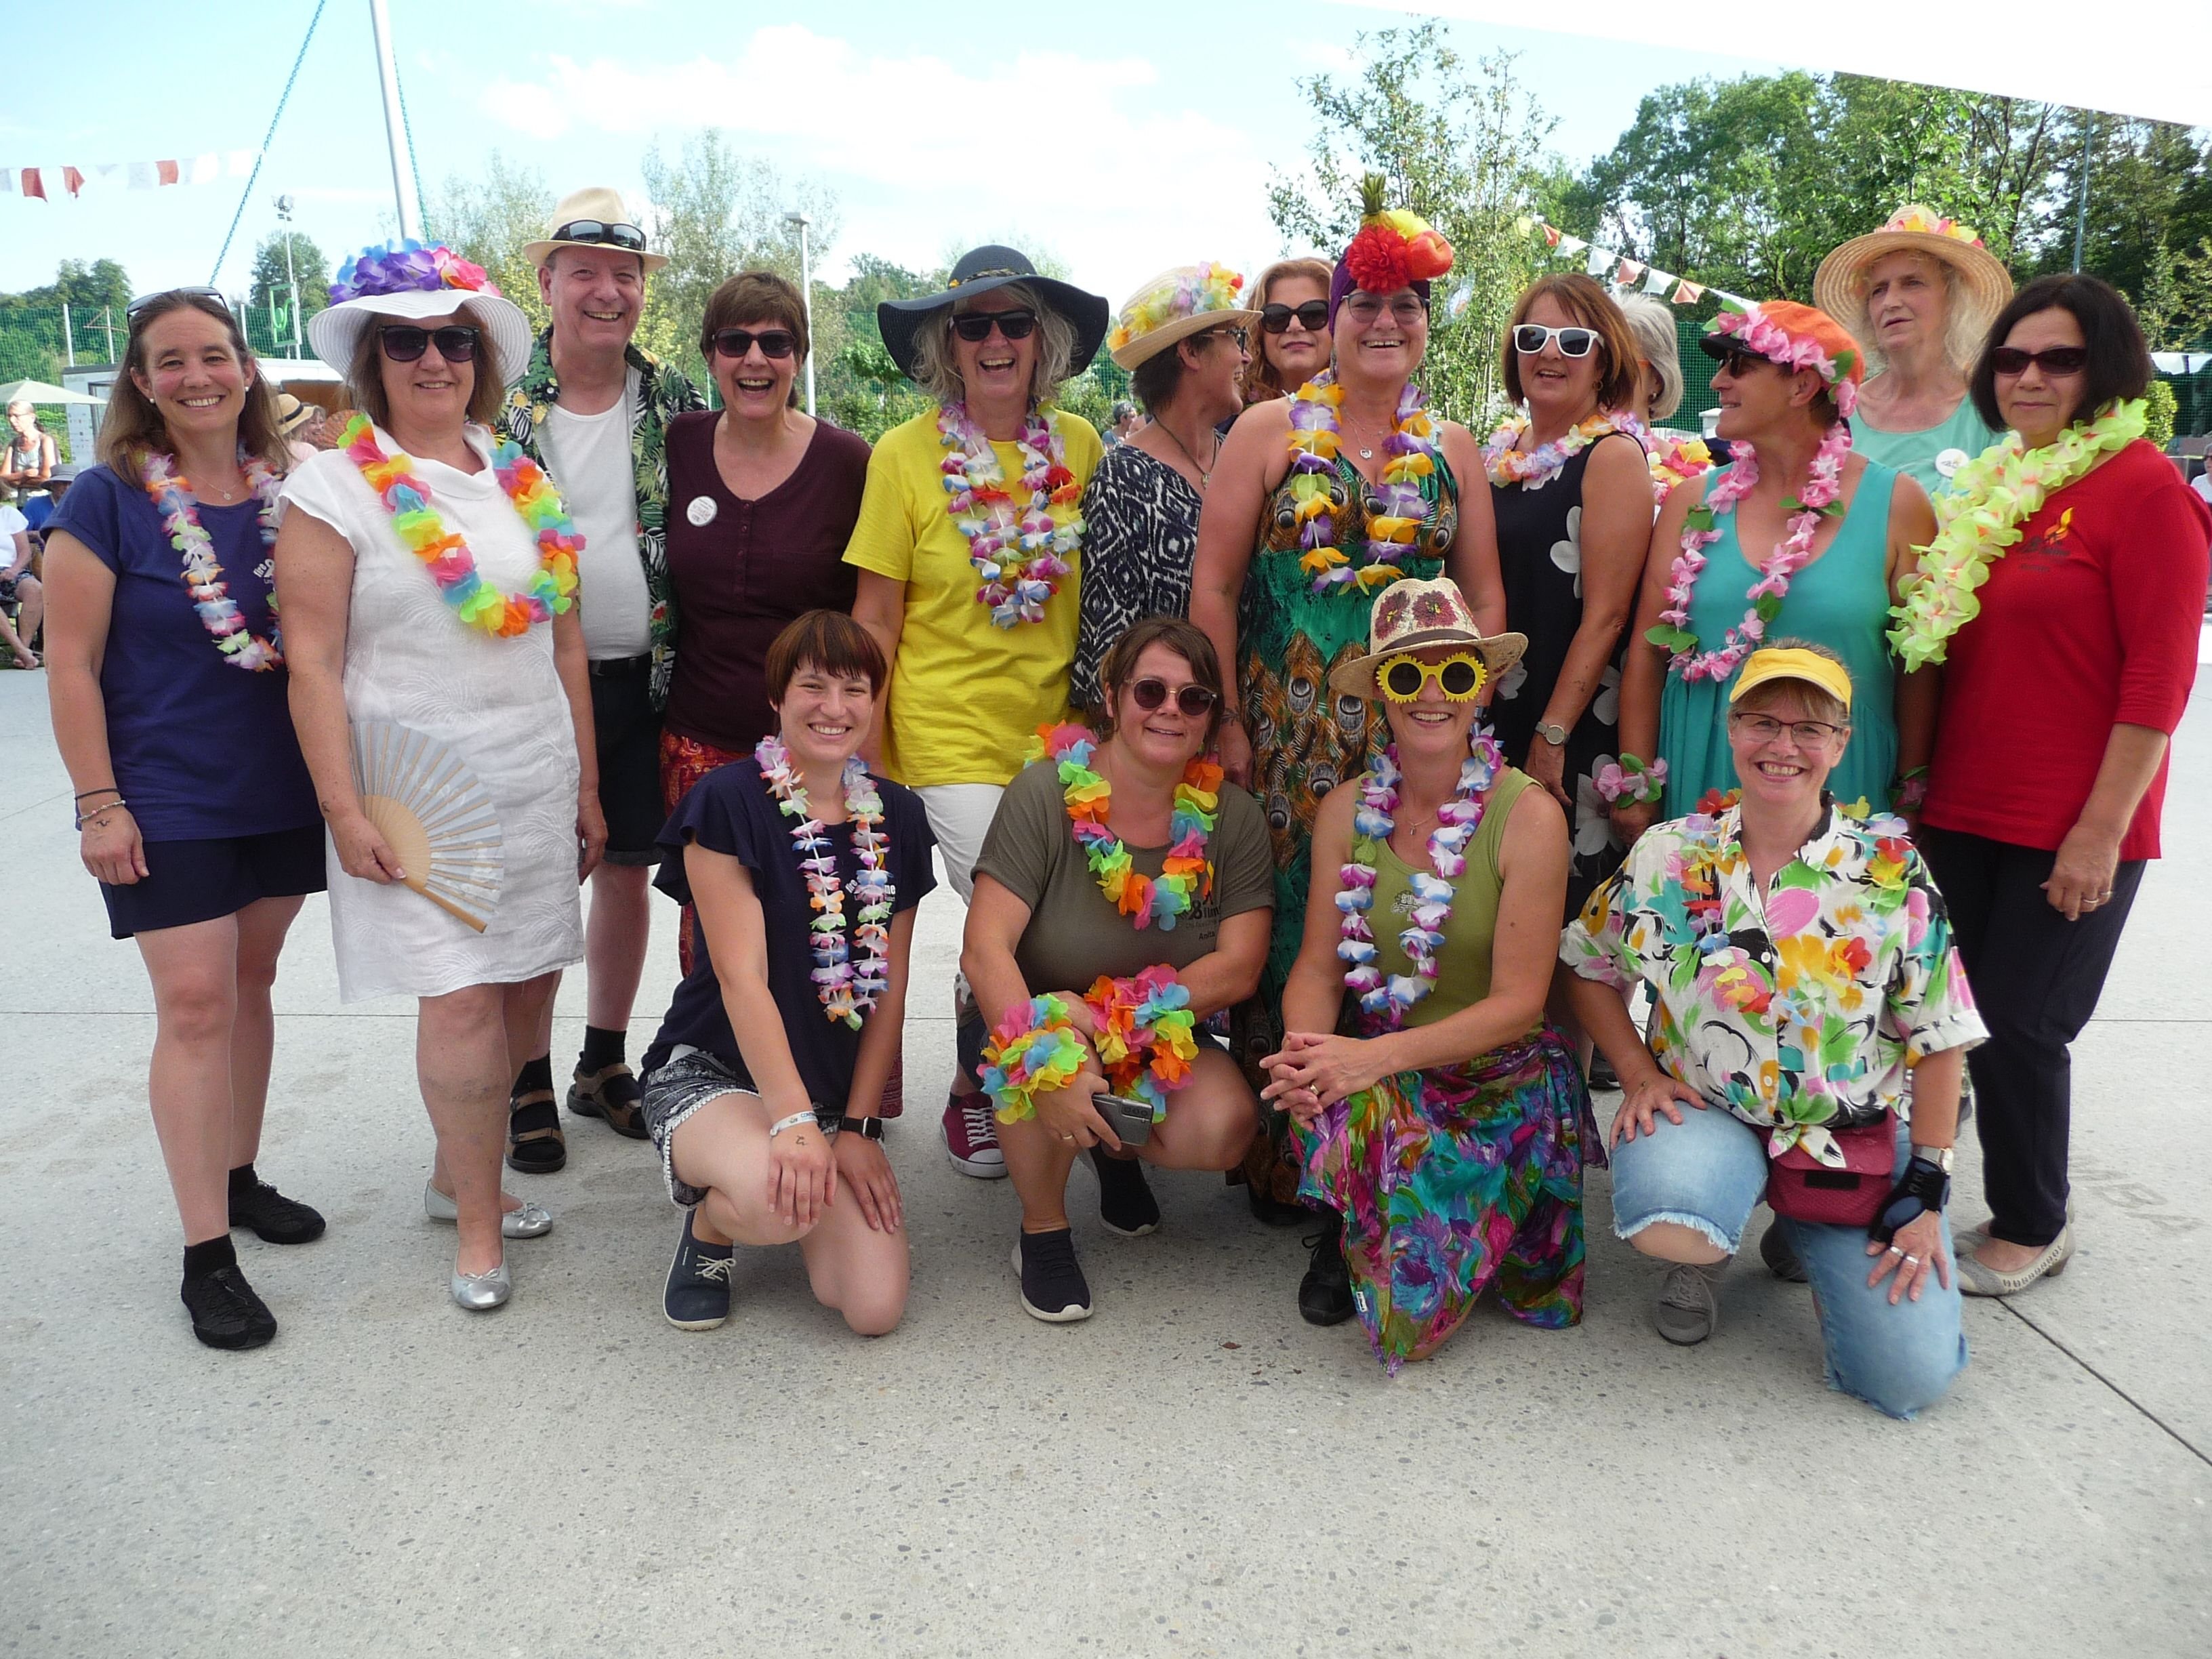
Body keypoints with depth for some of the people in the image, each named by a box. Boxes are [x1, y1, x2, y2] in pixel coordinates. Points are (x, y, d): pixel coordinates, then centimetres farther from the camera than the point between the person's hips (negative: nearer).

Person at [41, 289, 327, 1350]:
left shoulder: (288, 495, 5)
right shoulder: (107, 501, -7)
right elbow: (70, 662, -7)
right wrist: (98, 802, -12)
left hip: (281, 788, 4)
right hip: (167, 800, -4)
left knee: (250, 983, 14)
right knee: (195, 1004, -6)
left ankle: (238, 1178, 30)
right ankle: (206, 1254, 2)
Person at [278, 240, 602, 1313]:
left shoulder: (524, 482, 11)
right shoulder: (334, 487, -4)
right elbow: (314, 665, -8)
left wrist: (586, 784, 13)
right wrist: (343, 809, -13)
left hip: (536, 778, 5)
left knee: (528, 990, 9)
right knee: (460, 1001, -7)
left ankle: (457, 1173, 30)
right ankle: (476, 1227, 10)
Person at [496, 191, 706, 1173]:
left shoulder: (676, 405, 6)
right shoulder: (500, 400, -3)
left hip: (644, 678, 3)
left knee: (629, 870, 11)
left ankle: (604, 1064, 28)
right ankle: (529, 1082, 18)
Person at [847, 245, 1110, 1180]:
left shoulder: (1079, 445, 5)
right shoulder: (905, 454, -3)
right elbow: (876, 616, -1)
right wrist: (862, 749, -4)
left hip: (1056, 733, 3)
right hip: (948, 731, -3)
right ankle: (971, 1094, 20)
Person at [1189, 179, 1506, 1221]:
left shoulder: (1451, 450, 13)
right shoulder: (1270, 431, 4)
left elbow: (1484, 596, 13)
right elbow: (1213, 585, 0)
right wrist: (1226, 723, -7)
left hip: (1414, 732, 3)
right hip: (1289, 732, -2)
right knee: (1282, 923, -1)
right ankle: (1276, 1152, 14)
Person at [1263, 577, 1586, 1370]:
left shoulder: (1529, 814, -13)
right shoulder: (1347, 809, -1)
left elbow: (1517, 1000, -16)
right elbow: (1318, 965, -1)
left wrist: (1376, 1055, -27)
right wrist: (1305, 1050, -24)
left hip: (1505, 1079, -2)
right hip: (1376, 1071, 2)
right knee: (1320, 1093, -29)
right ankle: (1340, 1228, 5)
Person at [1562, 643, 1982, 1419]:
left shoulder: (1893, 870, -6)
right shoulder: (1667, 855, -3)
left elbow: (1937, 1042, -2)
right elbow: (1591, 971, 9)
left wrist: (1927, 1194, -5)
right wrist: (1638, 1073, -4)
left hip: (1858, 1137, 1)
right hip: (1704, 1115, 0)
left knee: (1911, 1377, -12)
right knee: (1665, 1226, -36)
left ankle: (1802, 1238, 20)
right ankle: (1708, 1251, 6)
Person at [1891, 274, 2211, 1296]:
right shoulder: (1985, 491, 12)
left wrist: (2102, 829, -17)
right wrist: (1915, 775, 11)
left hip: (2073, 833, -6)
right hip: (1958, 813, 6)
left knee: (2016, 1027, 2)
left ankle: (2032, 1229, 23)